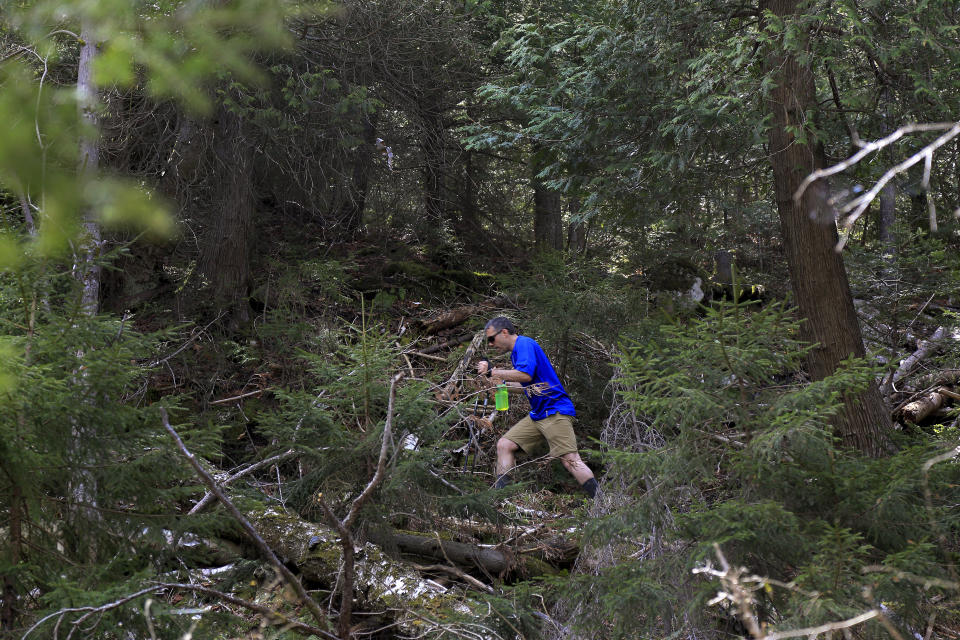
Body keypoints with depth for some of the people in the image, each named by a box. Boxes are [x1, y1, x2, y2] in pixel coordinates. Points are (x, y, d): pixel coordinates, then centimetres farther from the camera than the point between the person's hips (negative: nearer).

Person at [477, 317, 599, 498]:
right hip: (537, 414, 10)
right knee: (504, 445, 4)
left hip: (555, 411, -10)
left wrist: (492, 372, -18)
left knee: (570, 460, -18)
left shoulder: (525, 344, -9)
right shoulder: (516, 351, 21)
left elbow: (526, 375, -26)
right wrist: (503, 383, 18)